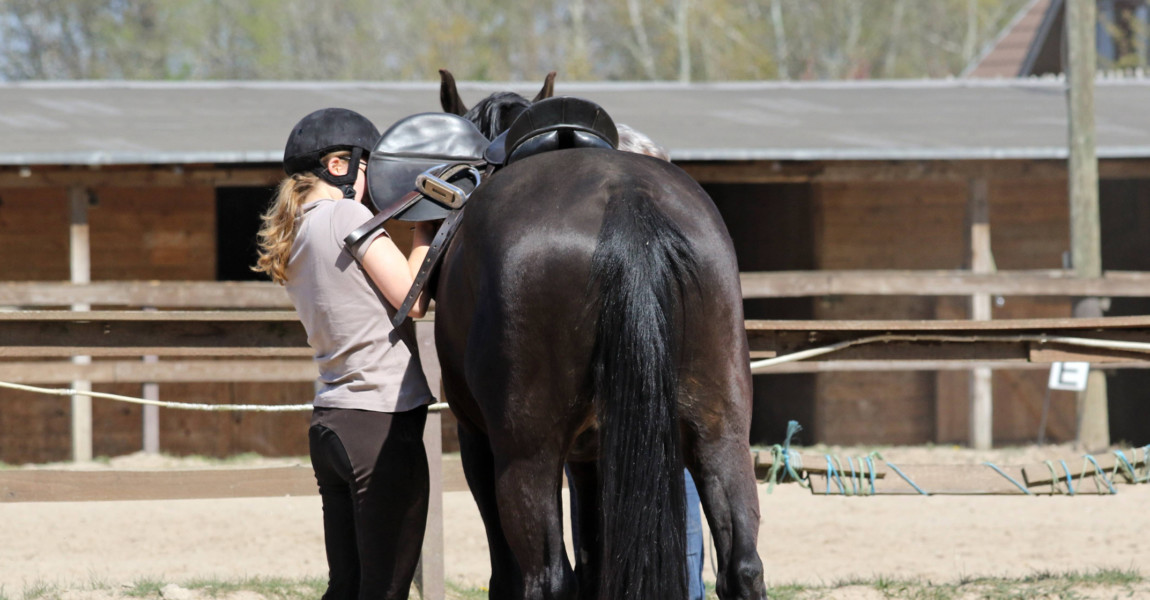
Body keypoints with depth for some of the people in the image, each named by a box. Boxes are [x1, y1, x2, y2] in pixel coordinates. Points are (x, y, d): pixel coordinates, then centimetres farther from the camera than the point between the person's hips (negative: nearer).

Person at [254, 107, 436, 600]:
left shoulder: (294, 235, 15)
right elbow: (412, 297, -11)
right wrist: (424, 229, 0)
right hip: (383, 422, -9)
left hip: (330, 423, 9)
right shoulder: (347, 216, -11)